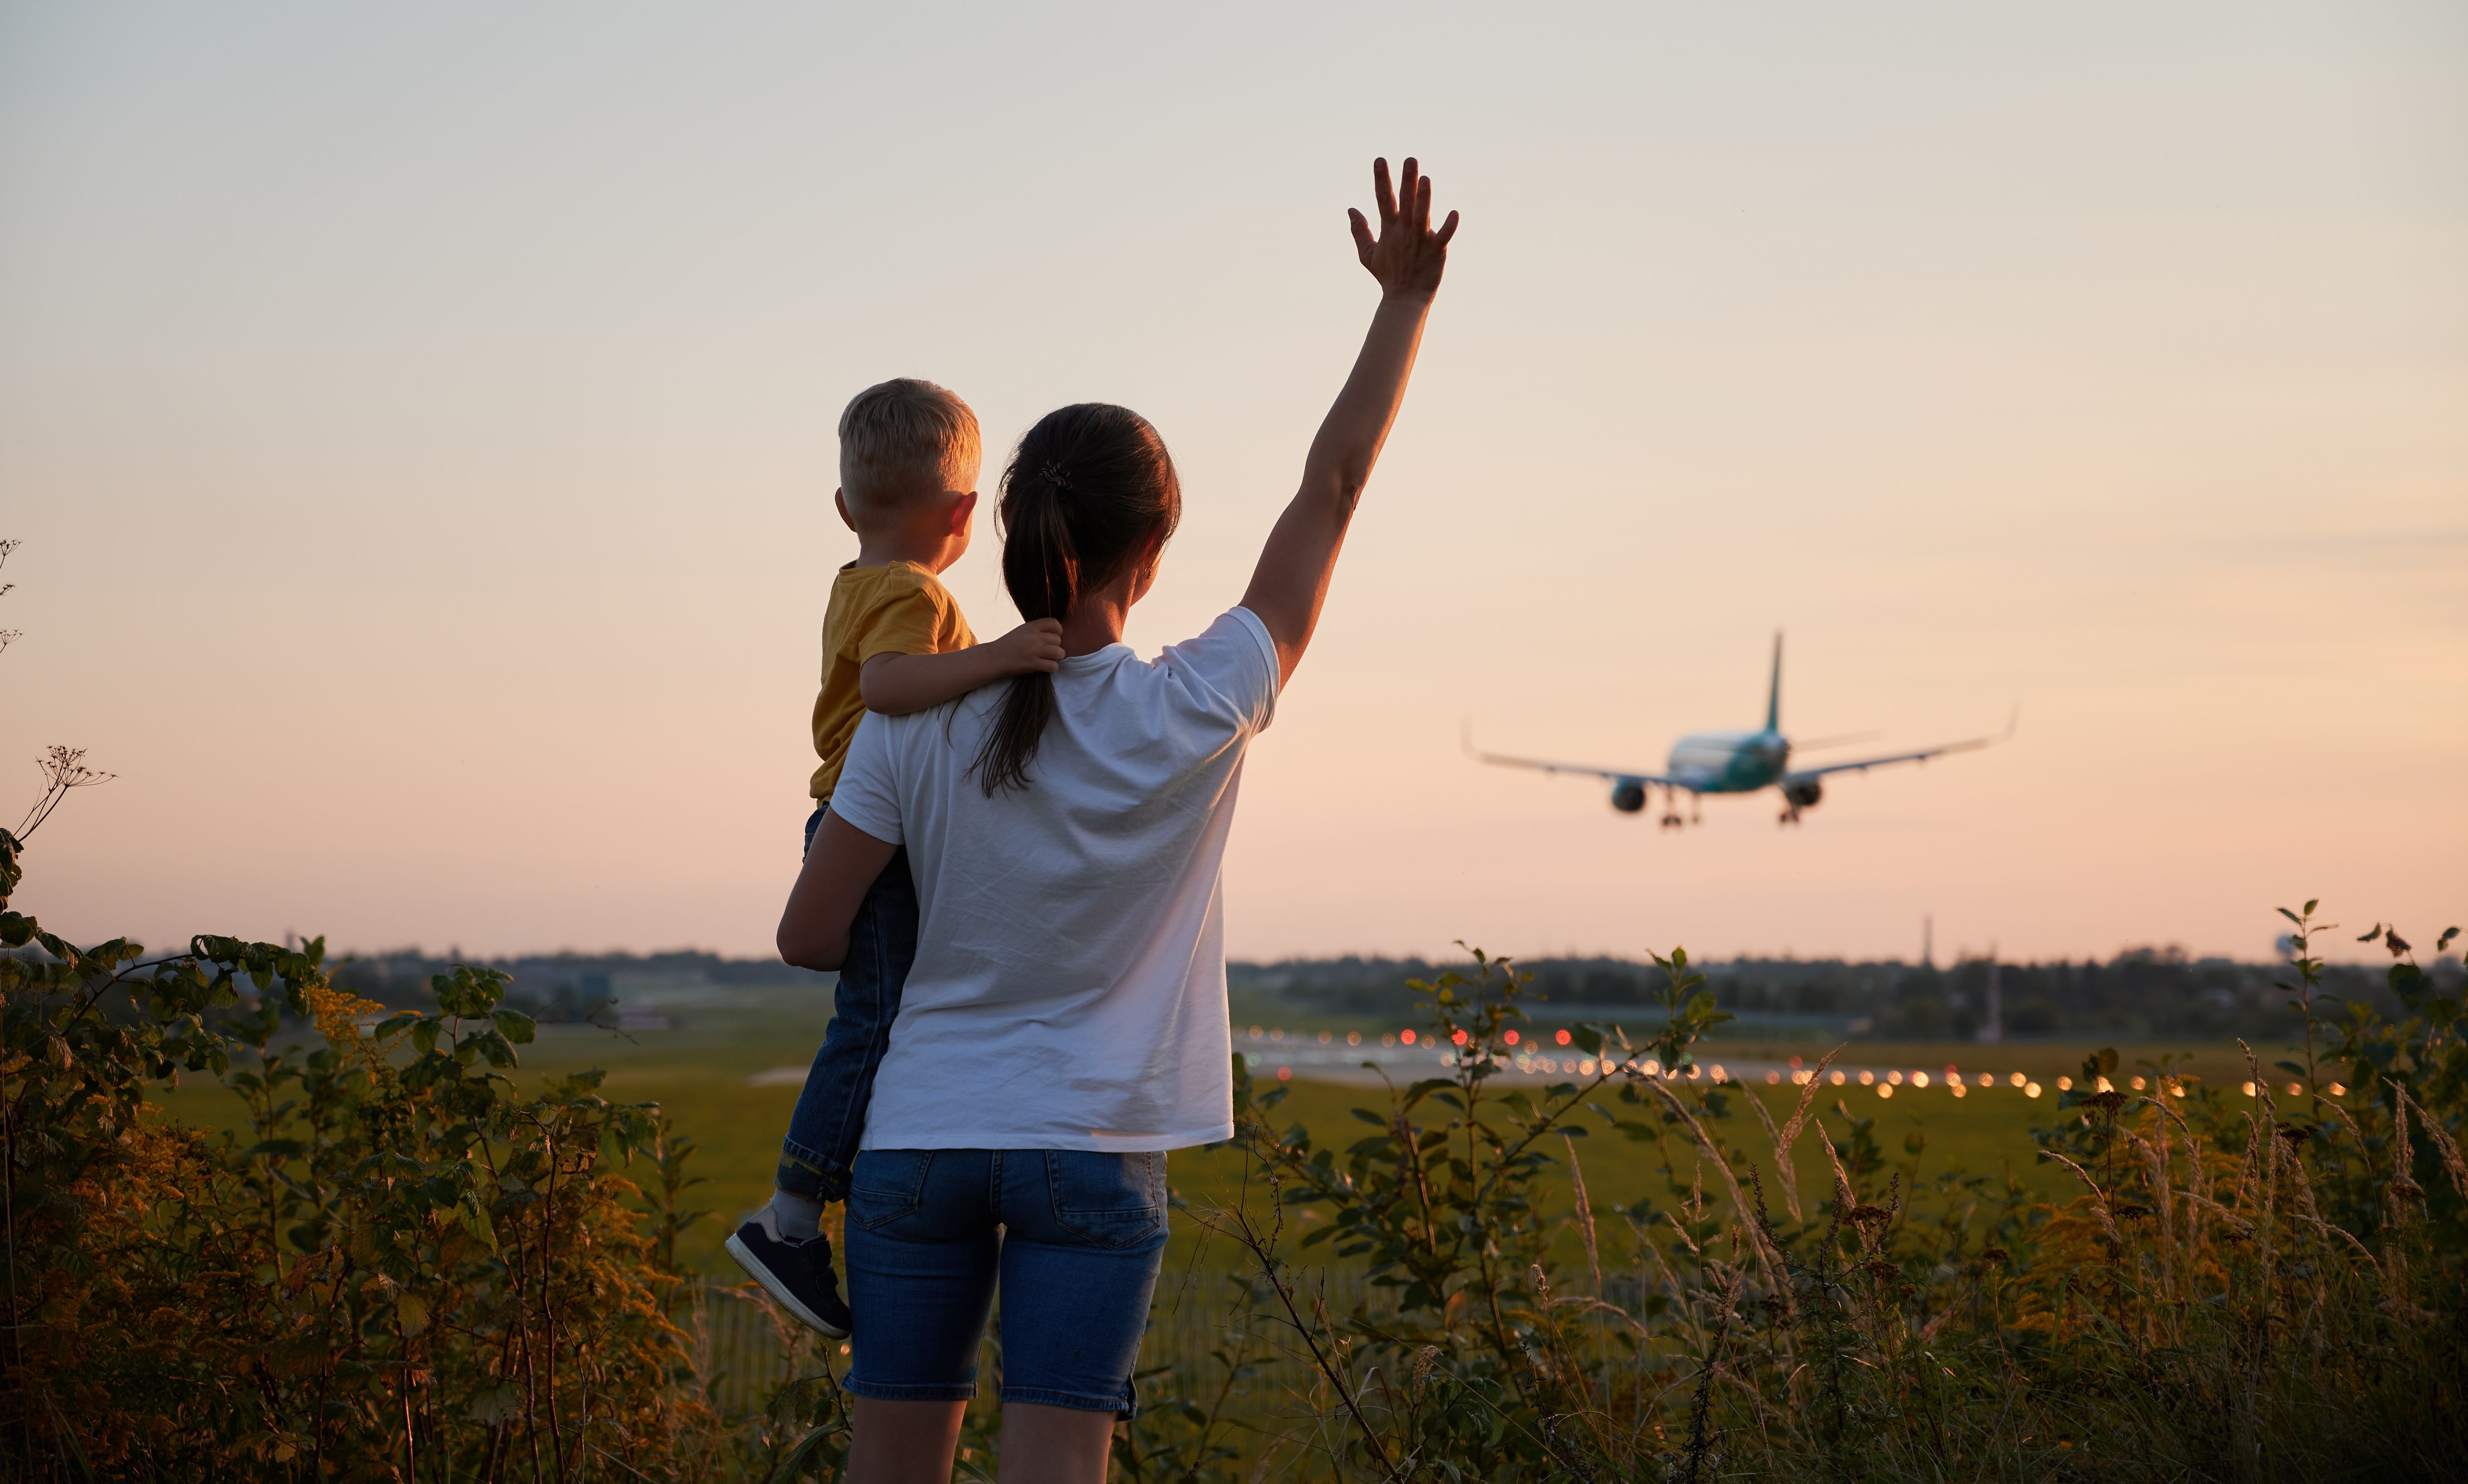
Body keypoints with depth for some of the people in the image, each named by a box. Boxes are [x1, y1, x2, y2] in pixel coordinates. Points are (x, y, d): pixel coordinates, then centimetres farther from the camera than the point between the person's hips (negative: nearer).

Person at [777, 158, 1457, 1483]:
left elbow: (810, 935, -2)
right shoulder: (1197, 717, -11)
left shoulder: (913, 720, -8)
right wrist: (1405, 299, 4)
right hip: (1094, 1148, -2)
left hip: (917, 1138, 2)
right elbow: (1333, 485, -3)